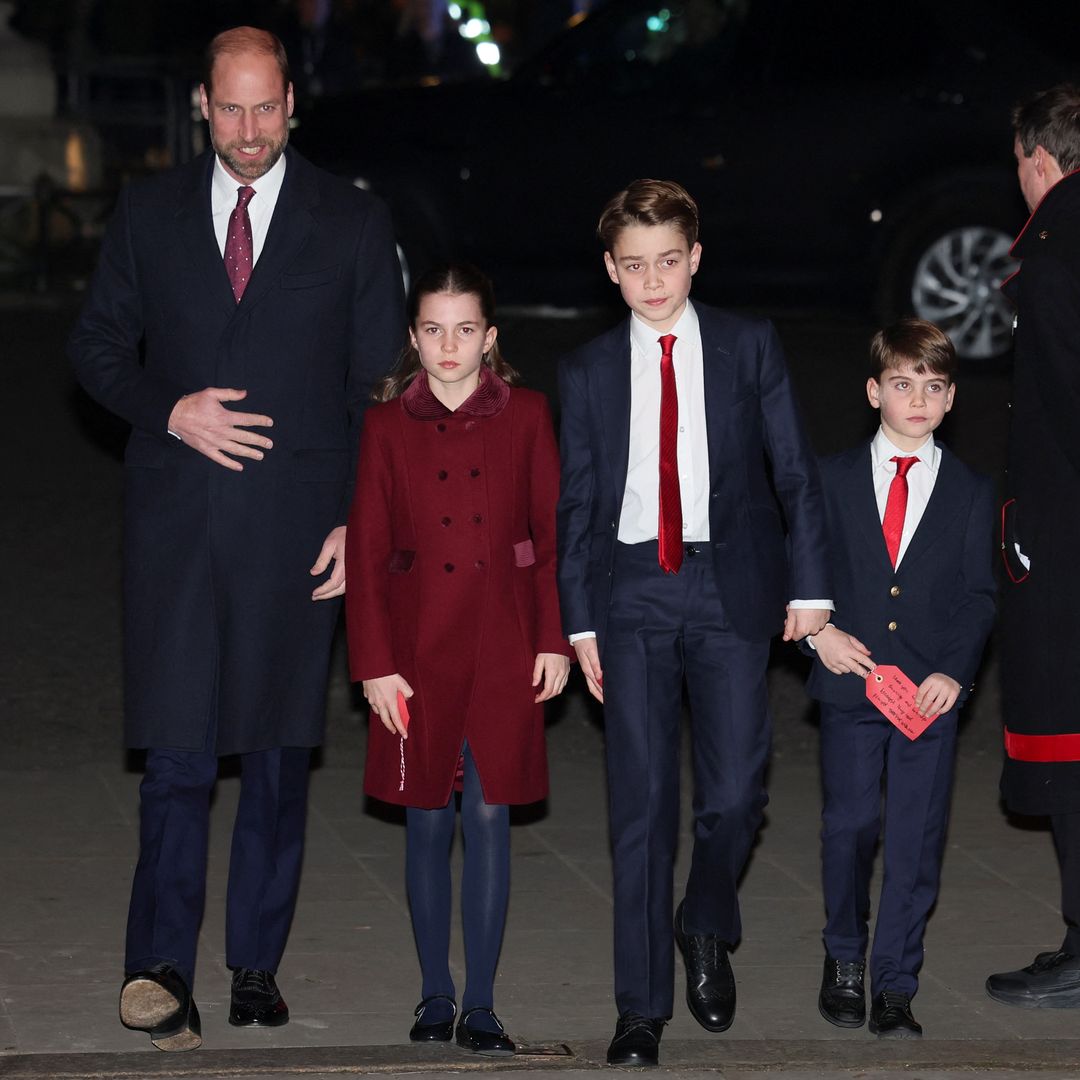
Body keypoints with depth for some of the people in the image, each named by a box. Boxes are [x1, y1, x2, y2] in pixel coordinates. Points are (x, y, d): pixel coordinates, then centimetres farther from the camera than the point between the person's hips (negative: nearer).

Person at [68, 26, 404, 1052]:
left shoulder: (353, 224, 5)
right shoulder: (148, 212, 9)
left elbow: (379, 386, 6)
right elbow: (97, 345, 12)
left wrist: (360, 518, -2)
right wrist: (171, 412, -7)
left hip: (297, 520, 0)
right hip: (175, 515, 0)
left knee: (277, 747, 6)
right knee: (177, 748, -7)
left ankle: (257, 963, 15)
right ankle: (161, 969, -13)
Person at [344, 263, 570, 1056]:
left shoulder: (525, 415, 1)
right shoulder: (389, 425, 1)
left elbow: (554, 533, 4)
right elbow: (366, 552, 1)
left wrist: (555, 639, -2)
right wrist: (375, 664, -4)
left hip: (503, 646, 0)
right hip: (418, 645, 0)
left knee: (490, 818, -1)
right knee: (429, 821, 5)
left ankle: (481, 1006, 6)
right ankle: (436, 997, 17)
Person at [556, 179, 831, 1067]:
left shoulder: (750, 347, 5)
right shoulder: (589, 372, 8)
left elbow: (795, 470, 5)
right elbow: (577, 503, 10)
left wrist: (809, 586, -1)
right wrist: (580, 622, 5)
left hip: (732, 586, -1)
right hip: (631, 591, 1)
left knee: (735, 790, -7)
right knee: (641, 803, -1)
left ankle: (707, 928, 25)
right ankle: (643, 1008, 6)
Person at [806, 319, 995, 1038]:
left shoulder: (971, 492, 6)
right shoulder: (833, 479, 6)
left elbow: (979, 595, 3)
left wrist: (954, 671, -10)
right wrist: (819, 631, -9)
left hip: (933, 689, 0)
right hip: (851, 681, 0)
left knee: (917, 842, 0)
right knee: (849, 827, 3)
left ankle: (895, 987, 7)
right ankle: (844, 960, 23)